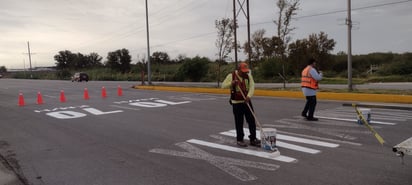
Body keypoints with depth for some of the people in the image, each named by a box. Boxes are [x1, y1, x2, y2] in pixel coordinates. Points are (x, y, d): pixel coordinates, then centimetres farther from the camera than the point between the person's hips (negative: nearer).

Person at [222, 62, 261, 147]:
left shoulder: (248, 75, 2)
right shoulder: (231, 75, -6)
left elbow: (252, 86, -9)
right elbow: (223, 85, -5)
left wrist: (248, 96, -26)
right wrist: (231, 83, -24)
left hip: (247, 102, 4)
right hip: (236, 103, -3)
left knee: (252, 120, 4)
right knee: (239, 122, 2)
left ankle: (253, 139, 16)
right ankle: (239, 140, 16)